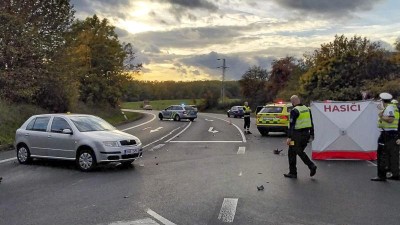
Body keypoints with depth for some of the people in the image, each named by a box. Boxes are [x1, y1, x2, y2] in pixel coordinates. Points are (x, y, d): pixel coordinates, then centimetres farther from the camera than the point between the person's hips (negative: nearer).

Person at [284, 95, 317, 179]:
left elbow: (291, 125, -17)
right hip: (306, 134, 7)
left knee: (292, 153, 5)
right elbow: (311, 123, 14)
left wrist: (289, 137, -16)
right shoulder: (307, 109, 10)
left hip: (297, 135, -7)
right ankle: (312, 166, 6)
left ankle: (292, 173, 9)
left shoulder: (294, 111, -13)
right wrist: (311, 134, 19)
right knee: (300, 152, 20)